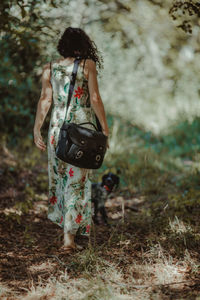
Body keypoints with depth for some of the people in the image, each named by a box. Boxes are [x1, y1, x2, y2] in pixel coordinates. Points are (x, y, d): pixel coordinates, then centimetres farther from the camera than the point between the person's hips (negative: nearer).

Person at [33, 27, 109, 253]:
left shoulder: (49, 68, 6)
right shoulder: (88, 65, -2)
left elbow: (45, 100, -1)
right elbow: (95, 100, -6)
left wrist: (36, 129, 1)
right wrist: (104, 128, 2)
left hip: (58, 126, 3)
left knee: (60, 175, 18)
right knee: (78, 181, 0)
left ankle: (68, 225, 32)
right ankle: (69, 236, -4)